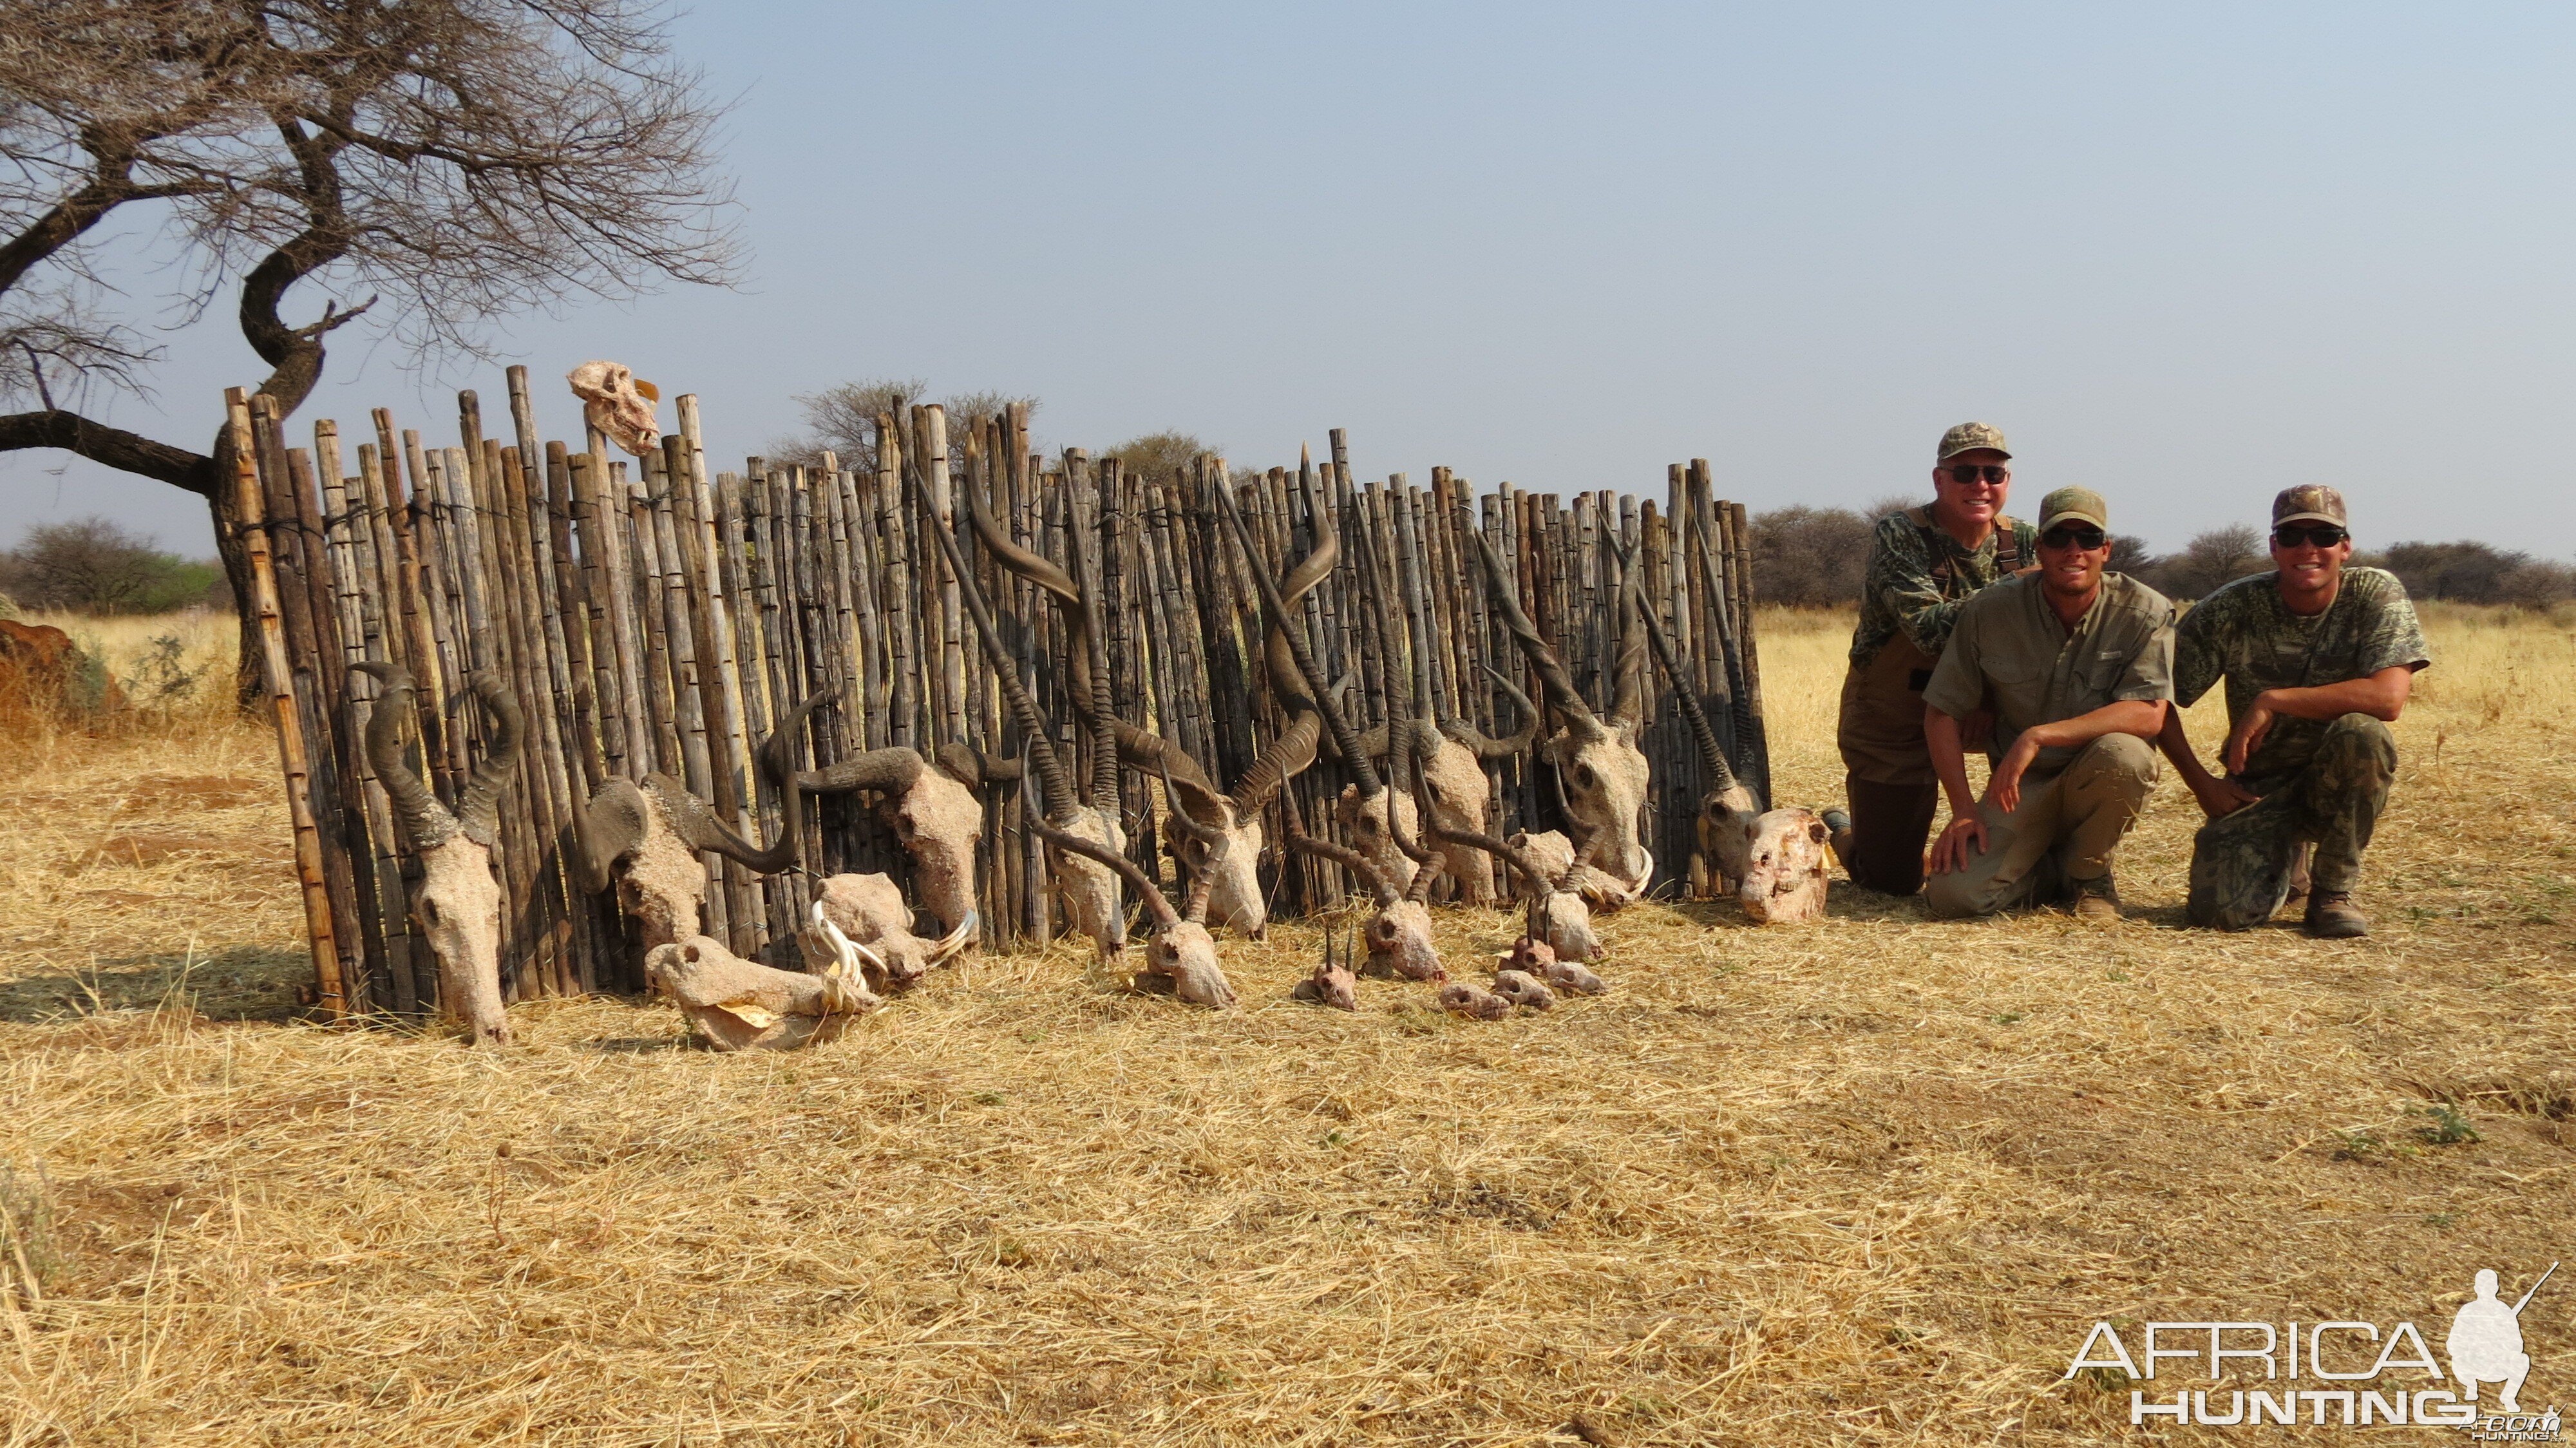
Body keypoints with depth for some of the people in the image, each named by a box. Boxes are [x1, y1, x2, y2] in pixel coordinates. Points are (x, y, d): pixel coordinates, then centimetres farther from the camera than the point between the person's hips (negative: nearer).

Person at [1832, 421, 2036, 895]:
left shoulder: (2023, 543, -3)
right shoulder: (1900, 535, -18)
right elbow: (1929, 629, -30)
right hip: (1893, 720, -4)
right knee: (1895, 883, -3)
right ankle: (1844, 834, 34)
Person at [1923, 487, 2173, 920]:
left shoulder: (2146, 612, -11)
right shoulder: (1988, 613, -8)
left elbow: (2148, 715, -23)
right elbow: (1942, 713, -3)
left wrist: (2037, 736, -31)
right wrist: (1963, 810, -11)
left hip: (2100, 784, 0)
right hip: (2022, 787, 1)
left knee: (2124, 753, -37)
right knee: (1955, 895, -21)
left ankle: (2089, 872, -5)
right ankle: (2051, 871, 14)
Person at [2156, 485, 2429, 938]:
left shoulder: (2377, 595, -11)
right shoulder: (2231, 609, -10)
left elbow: (2389, 698, -26)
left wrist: (2272, 701, -26)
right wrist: (2202, 784, -11)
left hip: (2343, 780, 0)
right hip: (2258, 783, 0)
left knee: (2359, 732, -34)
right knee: (2223, 909, -22)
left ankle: (2333, 890, -11)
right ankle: (2283, 862, 19)